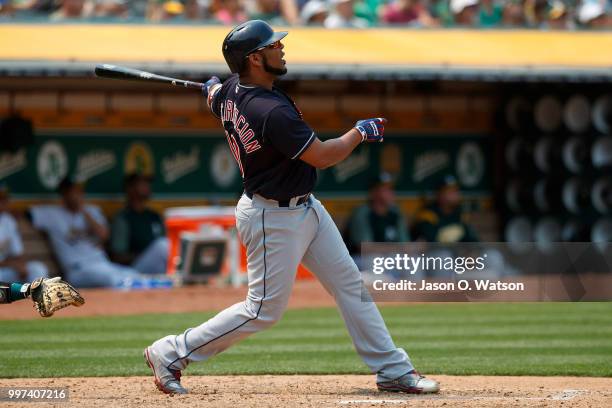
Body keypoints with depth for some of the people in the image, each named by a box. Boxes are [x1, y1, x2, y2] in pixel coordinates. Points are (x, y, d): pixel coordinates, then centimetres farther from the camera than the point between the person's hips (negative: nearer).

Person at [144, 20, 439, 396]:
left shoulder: (228, 93, -4)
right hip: (275, 219, -10)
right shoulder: (273, 112, -31)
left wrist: (215, 89, 43)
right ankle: (171, 353, 9)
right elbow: (322, 156, -23)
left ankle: (393, 369, 15)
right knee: (265, 310, -1)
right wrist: (361, 132, -7)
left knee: (350, 282, 10)